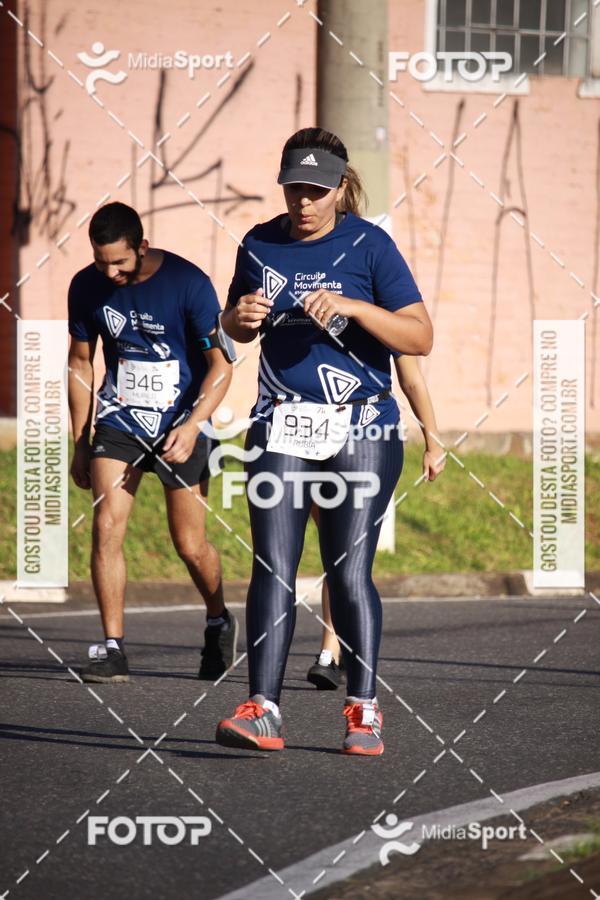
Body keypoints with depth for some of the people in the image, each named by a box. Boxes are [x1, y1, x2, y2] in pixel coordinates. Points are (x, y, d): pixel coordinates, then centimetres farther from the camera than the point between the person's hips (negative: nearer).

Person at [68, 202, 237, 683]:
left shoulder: (188, 283, -16)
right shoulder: (87, 287, -4)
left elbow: (220, 365, -10)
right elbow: (81, 363, 9)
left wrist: (192, 426, -24)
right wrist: (80, 445, 10)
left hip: (181, 422, -3)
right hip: (119, 419, 3)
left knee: (189, 544, 3)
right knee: (106, 527, -13)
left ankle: (219, 622, 31)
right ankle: (113, 648, -9)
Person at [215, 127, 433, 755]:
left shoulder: (369, 245, -4)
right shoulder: (260, 245, 7)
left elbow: (420, 337, -8)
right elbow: (237, 331, 22)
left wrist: (353, 307, -21)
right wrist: (240, 316, -2)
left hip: (361, 432, -3)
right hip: (280, 427, 3)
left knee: (350, 573, -3)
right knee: (272, 568, -5)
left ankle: (363, 710, 8)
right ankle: (262, 710, -8)